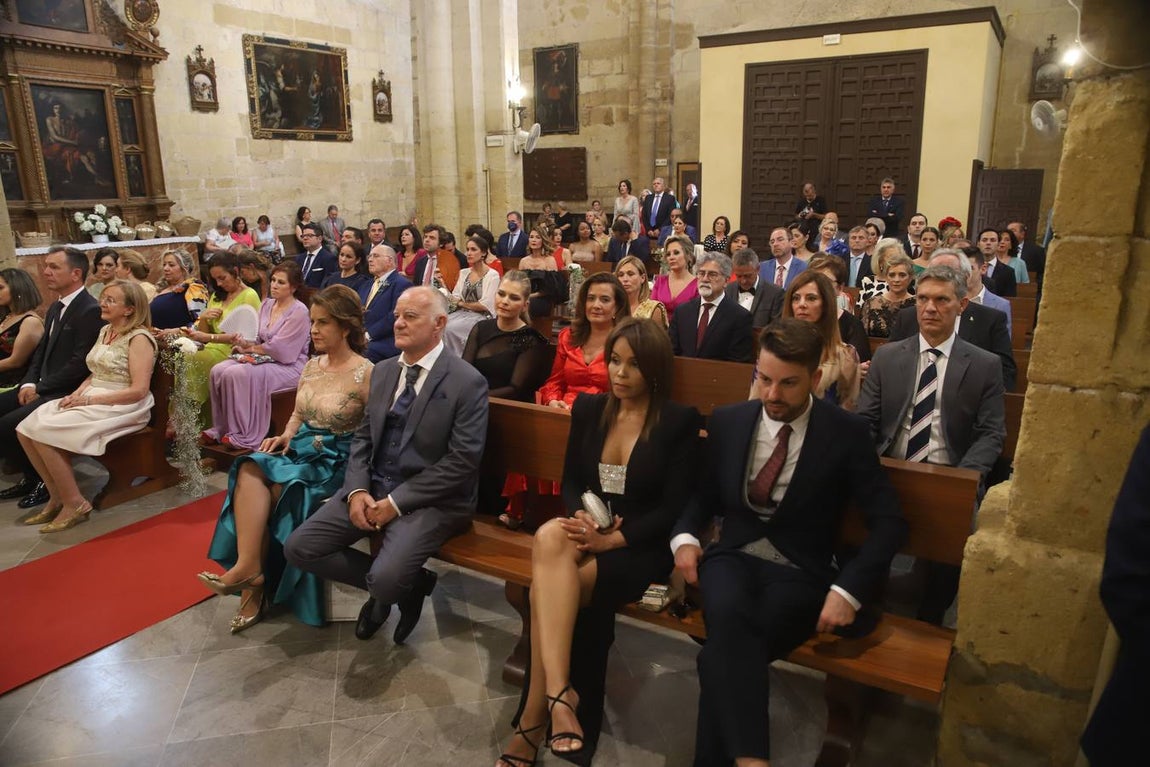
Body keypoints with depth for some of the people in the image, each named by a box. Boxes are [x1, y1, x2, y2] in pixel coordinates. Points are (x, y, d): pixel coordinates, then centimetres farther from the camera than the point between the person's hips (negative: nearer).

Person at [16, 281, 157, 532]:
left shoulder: (139, 338, -12)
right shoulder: (105, 330, 15)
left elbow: (139, 390, -19)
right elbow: (96, 374, 19)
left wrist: (90, 400, -18)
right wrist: (78, 393, -2)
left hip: (122, 407, -8)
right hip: (91, 399, 8)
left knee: (45, 432, -22)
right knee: (27, 429, -9)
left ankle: (74, 503, -8)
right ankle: (57, 496, 2)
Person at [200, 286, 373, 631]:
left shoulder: (365, 374, -12)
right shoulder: (312, 365, 10)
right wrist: (285, 437, 1)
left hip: (337, 461, -6)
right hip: (302, 449, 6)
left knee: (270, 490, -25)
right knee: (250, 470, -23)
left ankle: (250, 573, -11)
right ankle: (250, 569, -28)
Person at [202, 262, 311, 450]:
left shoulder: (299, 311, -13)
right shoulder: (267, 304, 13)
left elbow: (278, 348, -15)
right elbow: (261, 341, 16)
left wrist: (249, 349, -4)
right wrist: (245, 342, -5)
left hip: (289, 366, -8)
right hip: (265, 359, 8)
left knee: (239, 374, -30)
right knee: (218, 370, -14)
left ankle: (246, 436, -21)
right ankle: (222, 429, -7)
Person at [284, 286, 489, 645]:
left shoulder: (467, 382, -11)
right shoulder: (382, 370, 11)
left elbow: (462, 461, -15)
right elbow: (362, 436, 14)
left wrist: (397, 502, -16)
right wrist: (357, 489, -5)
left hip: (430, 499, -6)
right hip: (372, 487, 7)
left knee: (387, 579, -28)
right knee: (298, 548, -5)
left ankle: (411, 585, 11)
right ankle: (385, 586, 14)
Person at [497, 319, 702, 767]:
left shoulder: (681, 422, -4)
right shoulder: (589, 408, 10)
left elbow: (675, 508, -9)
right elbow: (570, 480, 11)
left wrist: (613, 539, -19)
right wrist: (583, 518, -11)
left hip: (641, 547, -4)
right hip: (586, 533, 4)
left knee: (548, 587, -29)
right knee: (549, 538, -33)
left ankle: (532, 720, -16)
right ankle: (559, 693, -33)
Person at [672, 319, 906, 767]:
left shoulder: (846, 433, -5)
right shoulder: (727, 422, 4)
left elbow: (888, 521, -4)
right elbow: (703, 493, 15)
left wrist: (849, 590, -16)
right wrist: (684, 537, -6)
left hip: (799, 573, -2)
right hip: (734, 557, 2)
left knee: (723, 650, -30)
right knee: (728, 617, -34)